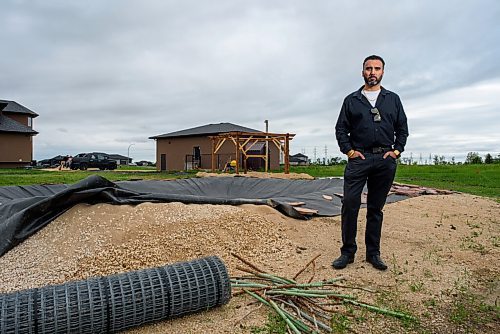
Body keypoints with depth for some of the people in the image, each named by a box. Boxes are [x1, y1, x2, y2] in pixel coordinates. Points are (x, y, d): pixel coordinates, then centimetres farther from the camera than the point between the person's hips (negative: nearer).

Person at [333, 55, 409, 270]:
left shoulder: (393, 99, 14)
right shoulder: (351, 100, 10)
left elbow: (402, 128, 15)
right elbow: (341, 129, 8)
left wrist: (396, 151, 2)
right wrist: (349, 150, -4)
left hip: (385, 161, 2)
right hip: (358, 158, -1)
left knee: (376, 208, 8)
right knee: (350, 204, -9)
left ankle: (373, 253, 17)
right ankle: (347, 252, 2)